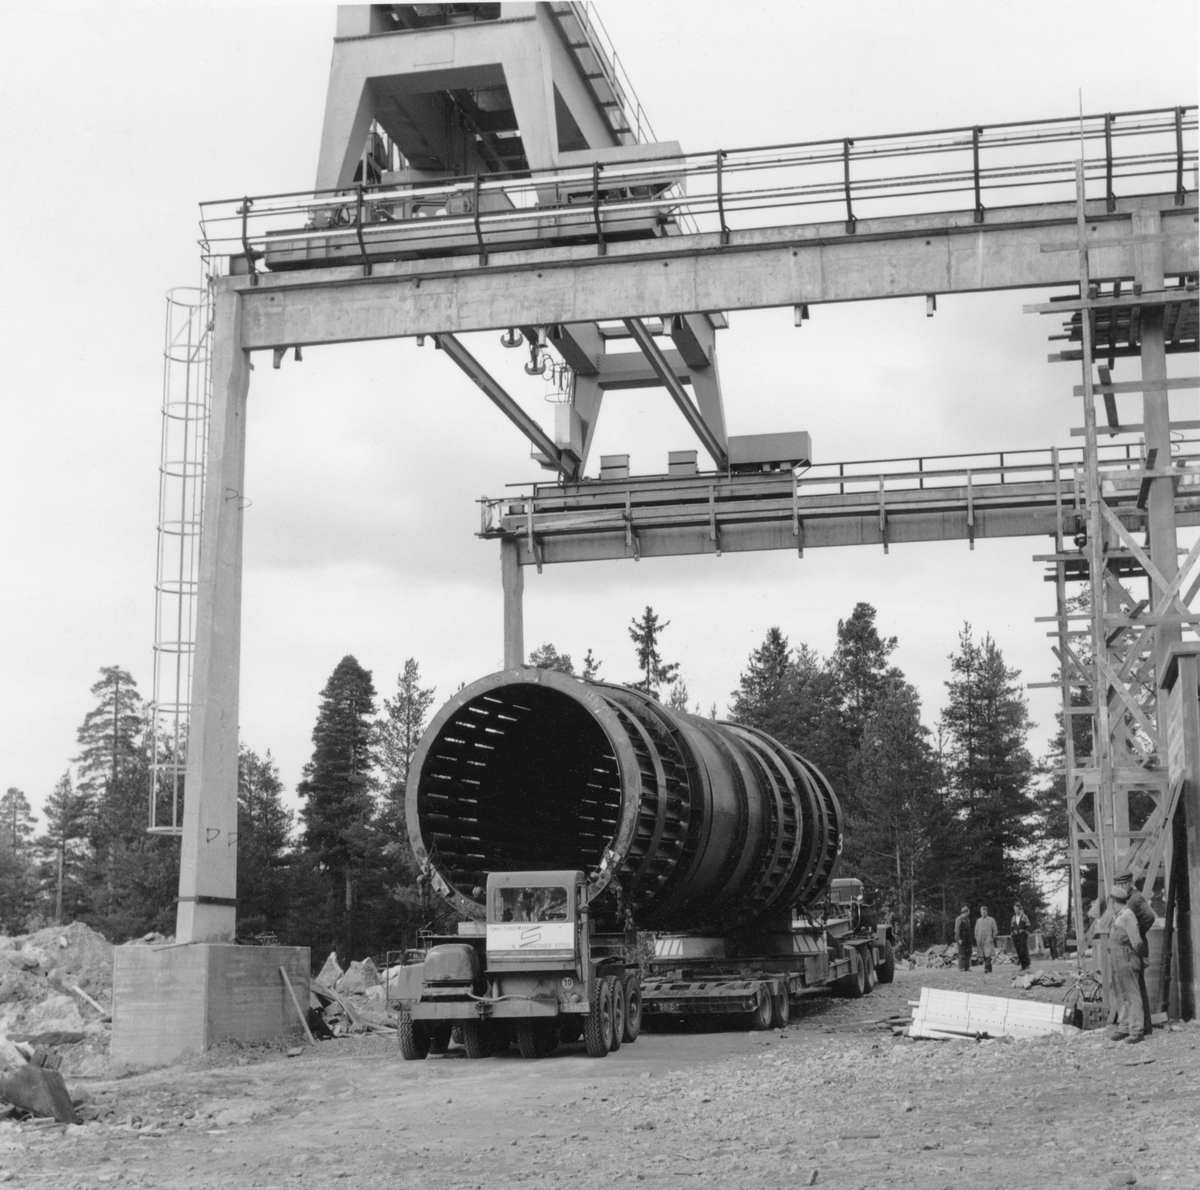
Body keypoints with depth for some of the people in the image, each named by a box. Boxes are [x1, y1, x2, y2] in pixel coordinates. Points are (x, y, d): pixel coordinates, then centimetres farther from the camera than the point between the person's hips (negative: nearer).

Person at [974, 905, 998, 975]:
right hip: (981, 941, 4)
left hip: (988, 940, -4)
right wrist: (977, 938, 7)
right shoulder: (978, 921, 15)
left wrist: (993, 938, -4)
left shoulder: (991, 920, 5)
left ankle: (987, 969, -20)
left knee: (988, 956, -16)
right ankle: (989, 970, 11)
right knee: (983, 957, 4)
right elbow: (976, 931, 19)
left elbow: (995, 930, 5)